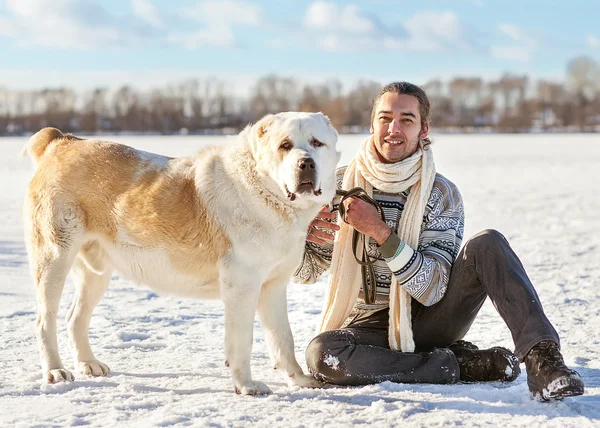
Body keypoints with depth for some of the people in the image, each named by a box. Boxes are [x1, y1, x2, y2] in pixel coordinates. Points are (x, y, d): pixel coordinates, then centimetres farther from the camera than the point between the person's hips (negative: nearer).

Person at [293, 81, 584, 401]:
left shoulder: (441, 194, -7)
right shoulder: (340, 185, -3)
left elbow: (432, 290, -17)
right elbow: (304, 272, 5)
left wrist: (380, 232, -28)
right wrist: (302, 236, -19)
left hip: (428, 321, 0)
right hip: (369, 327, 1)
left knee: (488, 244, -22)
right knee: (321, 355, -35)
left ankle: (542, 360, -34)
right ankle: (461, 364, -22)